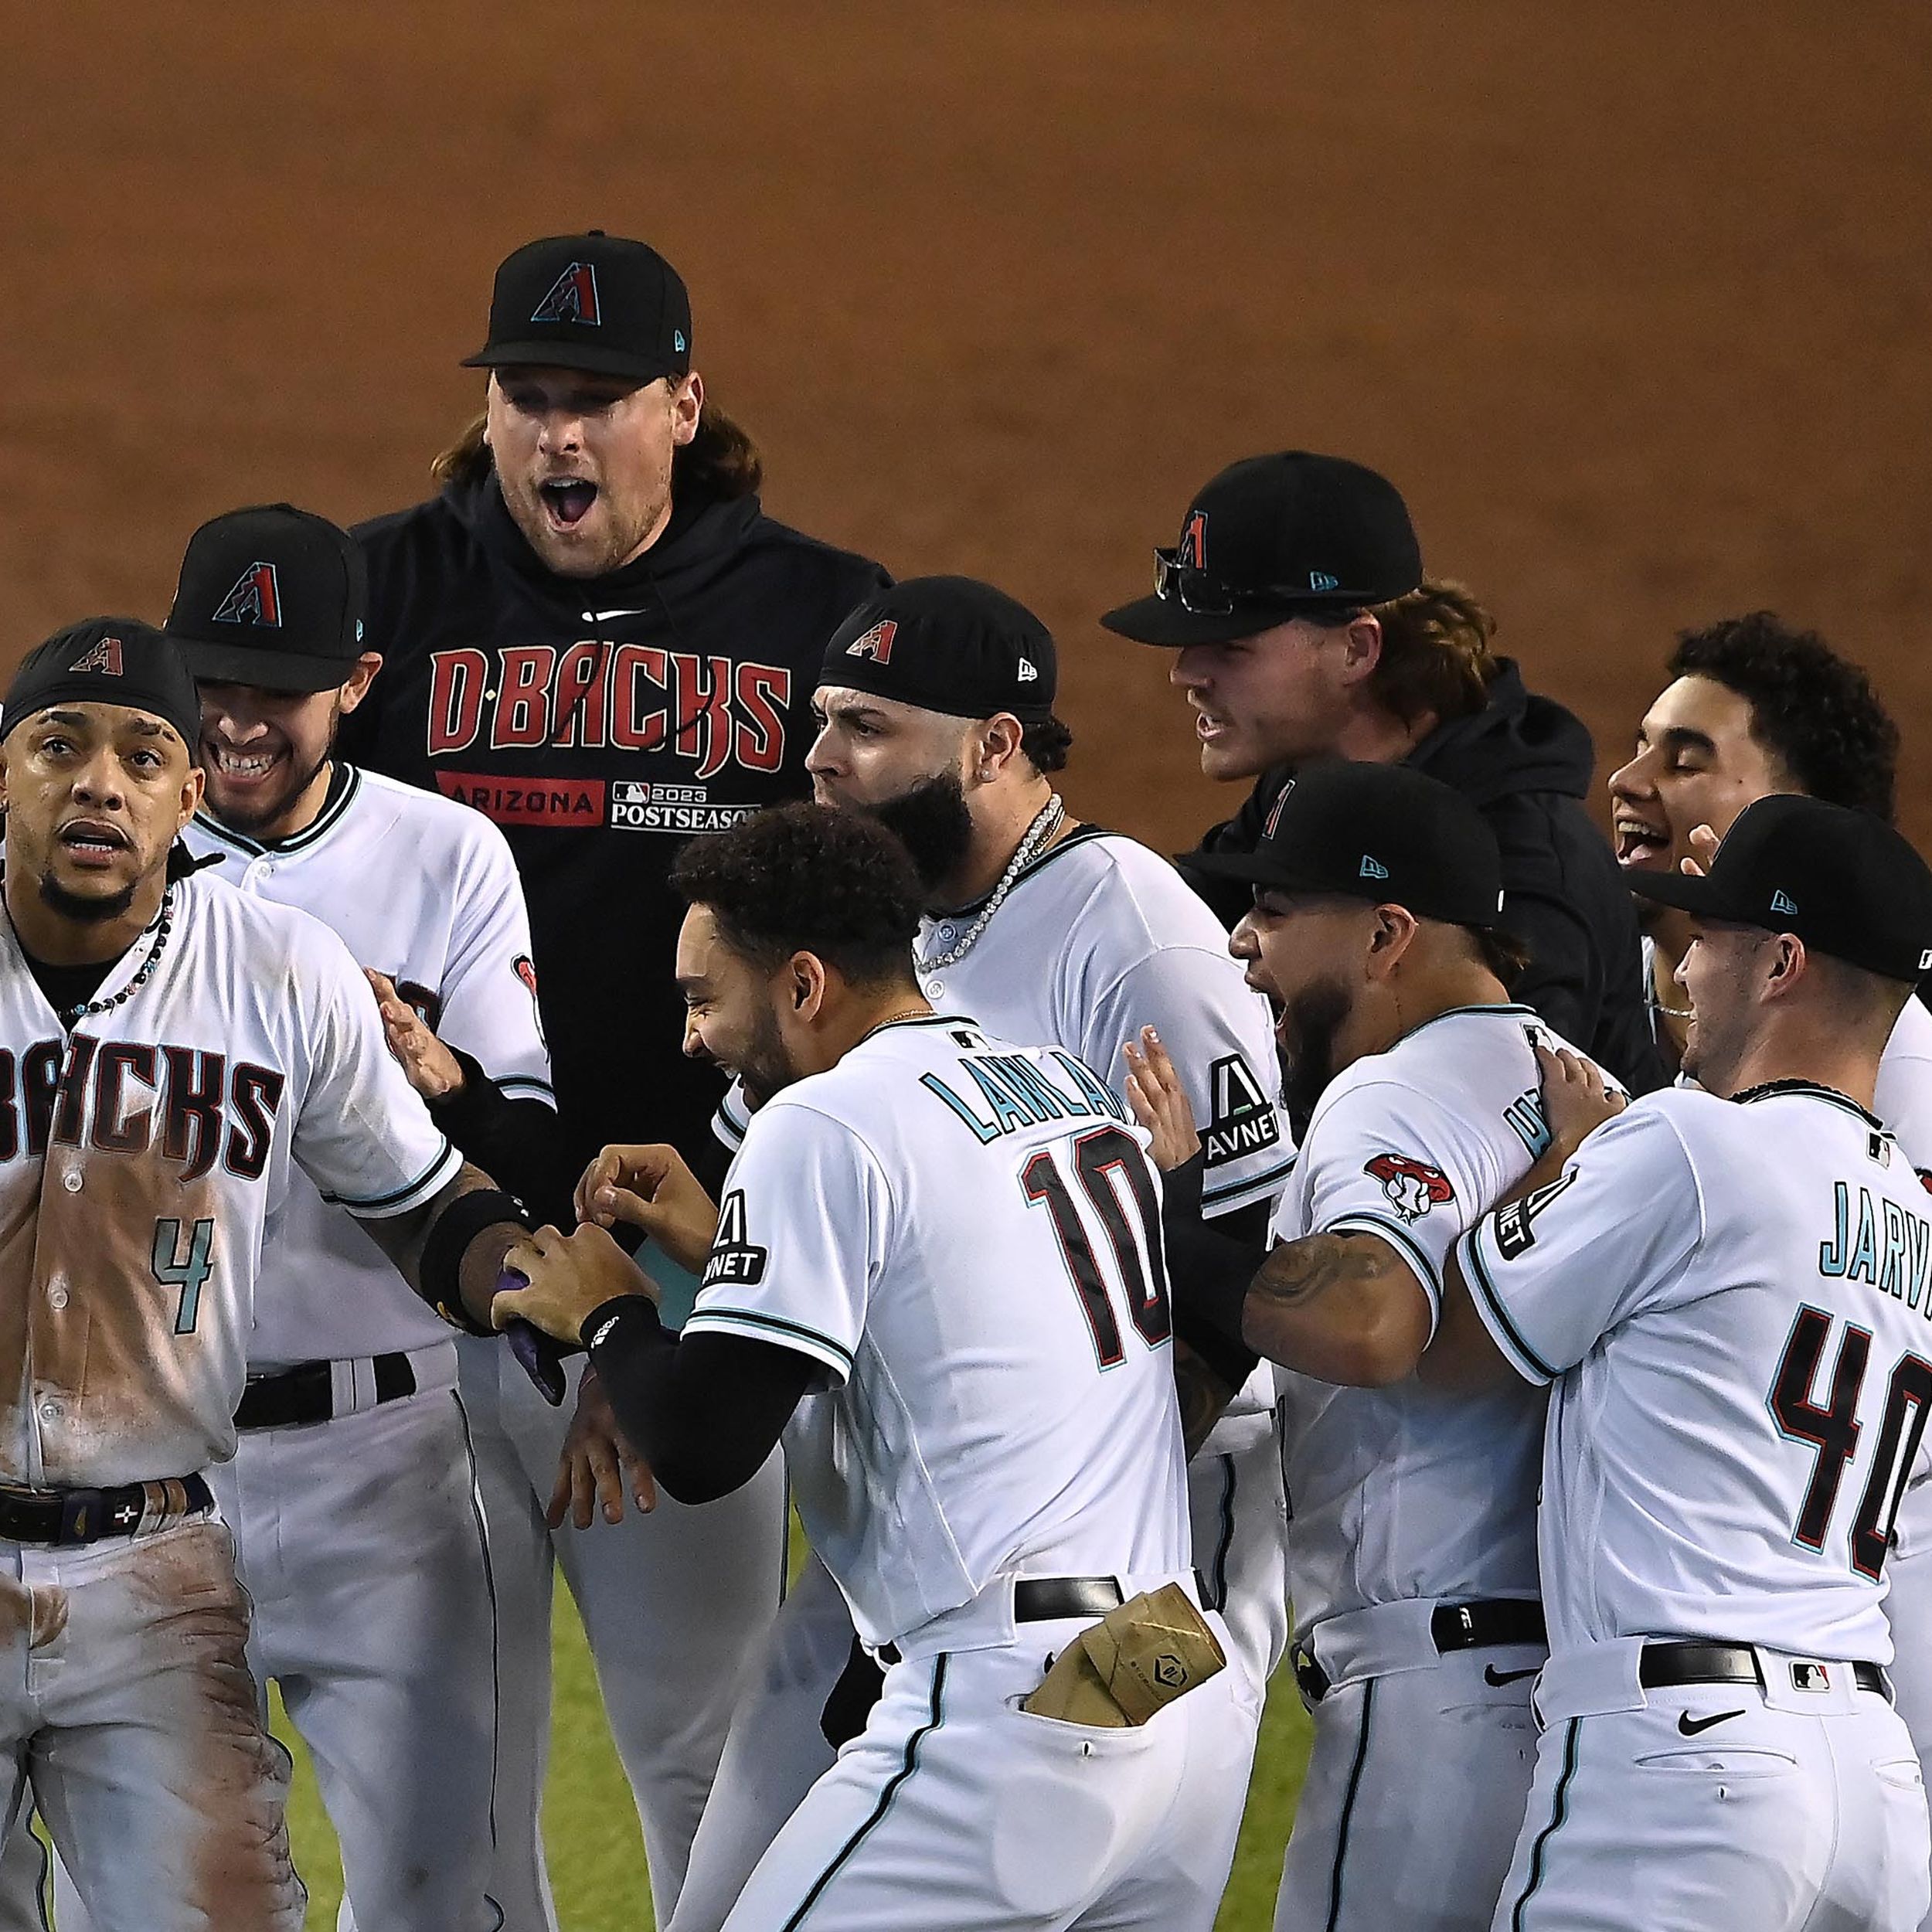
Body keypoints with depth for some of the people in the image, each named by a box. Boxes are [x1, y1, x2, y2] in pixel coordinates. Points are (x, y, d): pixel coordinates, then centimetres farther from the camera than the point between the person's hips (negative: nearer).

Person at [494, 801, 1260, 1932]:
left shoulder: (824, 1126, -7)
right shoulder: (1075, 1085, 16)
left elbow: (700, 1451, -11)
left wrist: (607, 1312, 8)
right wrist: (725, 1242, 30)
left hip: (1015, 1713, -8)